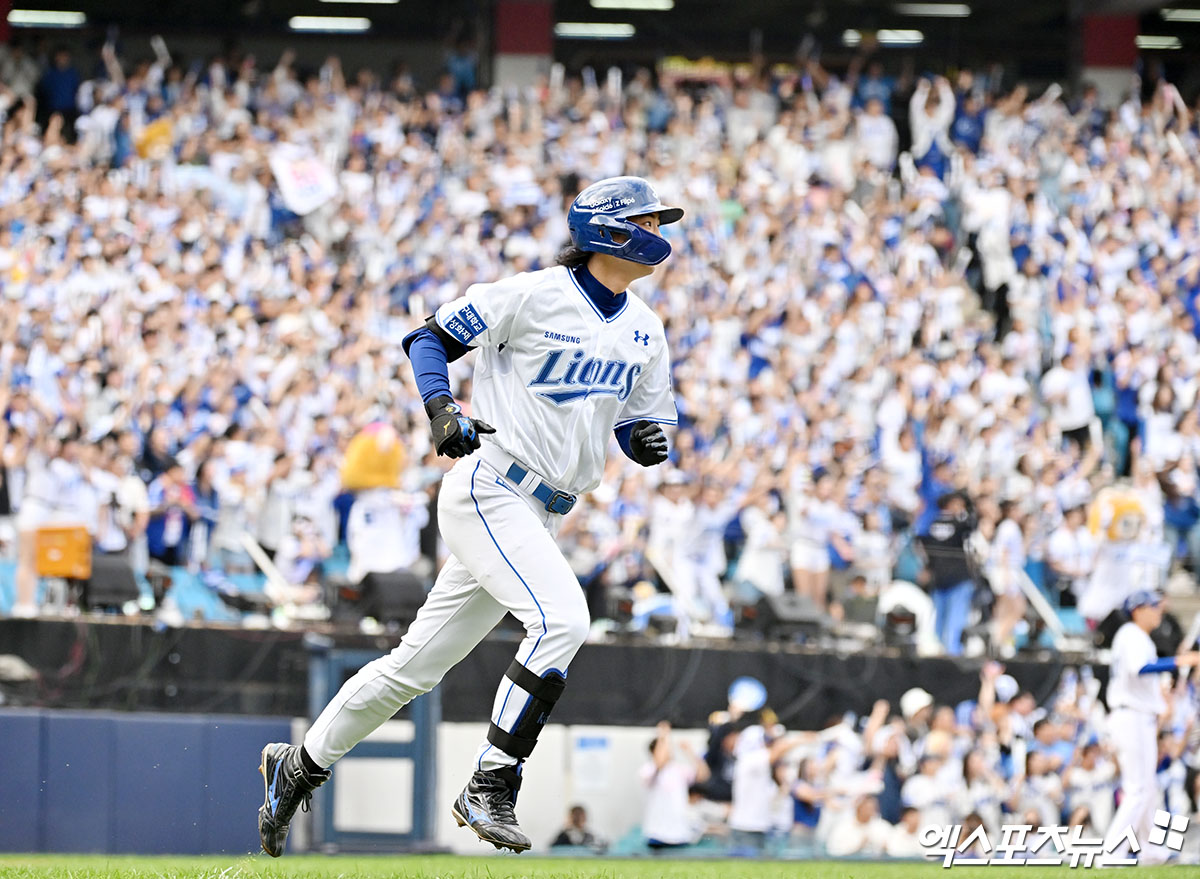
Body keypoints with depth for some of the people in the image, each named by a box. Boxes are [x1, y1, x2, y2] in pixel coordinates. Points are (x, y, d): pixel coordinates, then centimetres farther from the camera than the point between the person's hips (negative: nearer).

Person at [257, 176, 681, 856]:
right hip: (490, 489, -7)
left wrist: (648, 440, -6)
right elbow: (429, 340, -3)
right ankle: (491, 789, -20)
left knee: (420, 663, 10)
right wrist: (443, 409, -19)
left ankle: (301, 766, 23)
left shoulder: (646, 331, 11)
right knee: (562, 619, -26)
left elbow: (644, 427, 17)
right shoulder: (535, 295, -9)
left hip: (541, 517, 7)